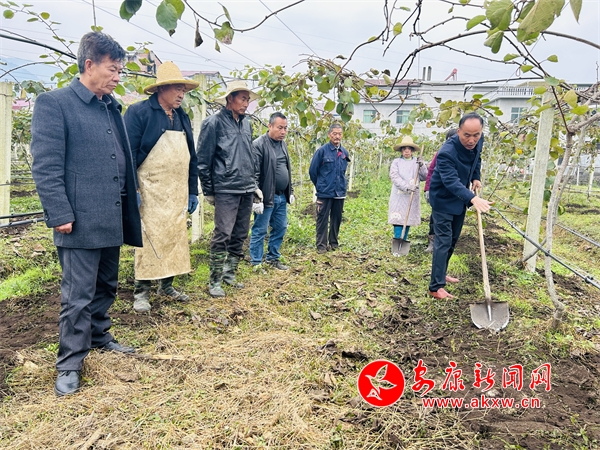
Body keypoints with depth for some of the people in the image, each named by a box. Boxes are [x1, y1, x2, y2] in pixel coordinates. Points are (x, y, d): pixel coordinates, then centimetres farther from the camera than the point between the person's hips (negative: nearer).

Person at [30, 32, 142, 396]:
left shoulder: (112, 107, 15)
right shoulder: (54, 103, -7)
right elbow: (46, 166, -12)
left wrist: (133, 198, 17)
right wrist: (60, 215, -16)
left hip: (113, 218, 7)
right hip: (81, 221, -7)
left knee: (106, 287, 19)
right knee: (78, 296, 0)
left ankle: (99, 335, 39)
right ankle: (70, 364, 14)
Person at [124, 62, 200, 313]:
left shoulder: (182, 117, 14)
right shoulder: (139, 112, -5)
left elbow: (191, 157, 16)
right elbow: (129, 153, -10)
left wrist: (193, 191, 13)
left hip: (178, 192, 6)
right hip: (151, 190, -6)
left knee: (176, 237, 10)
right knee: (150, 238, -4)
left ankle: (166, 286, 23)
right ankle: (141, 291, 9)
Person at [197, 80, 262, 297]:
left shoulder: (246, 123, 15)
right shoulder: (214, 122, -5)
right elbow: (203, 159, -5)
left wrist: (255, 185, 17)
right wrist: (208, 191, -5)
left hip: (246, 190, 7)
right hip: (226, 189, -7)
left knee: (240, 235, 11)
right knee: (222, 235, -8)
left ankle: (229, 274, 24)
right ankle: (215, 281, 2)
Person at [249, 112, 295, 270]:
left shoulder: (283, 144, 15)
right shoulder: (259, 144, -13)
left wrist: (290, 191, 19)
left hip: (281, 197, 8)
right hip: (267, 196, -8)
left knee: (280, 228, 14)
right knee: (260, 230, 0)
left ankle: (273, 258, 28)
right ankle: (256, 263, 10)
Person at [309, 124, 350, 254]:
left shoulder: (344, 152, 6)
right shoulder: (322, 151, -8)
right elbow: (312, 171, 0)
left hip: (340, 193, 5)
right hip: (324, 193, -4)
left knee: (337, 219, 11)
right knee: (322, 219, 1)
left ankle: (334, 243, 23)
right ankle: (321, 245, 9)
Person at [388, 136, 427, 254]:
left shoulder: (417, 162, 9)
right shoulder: (396, 162, 2)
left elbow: (425, 177, 4)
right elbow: (394, 177, -9)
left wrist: (421, 166, -13)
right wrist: (407, 187, -21)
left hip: (412, 197, 3)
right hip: (399, 196, -3)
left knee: (408, 220, 6)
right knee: (398, 219, -8)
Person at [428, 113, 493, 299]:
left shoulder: (478, 141, -9)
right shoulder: (447, 152, -33)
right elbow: (451, 181, -44)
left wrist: (475, 178, 1)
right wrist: (473, 198, -57)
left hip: (460, 199, 8)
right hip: (443, 200, -8)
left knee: (452, 240, 16)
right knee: (443, 241, -11)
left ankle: (440, 274, 32)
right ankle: (436, 287, -9)